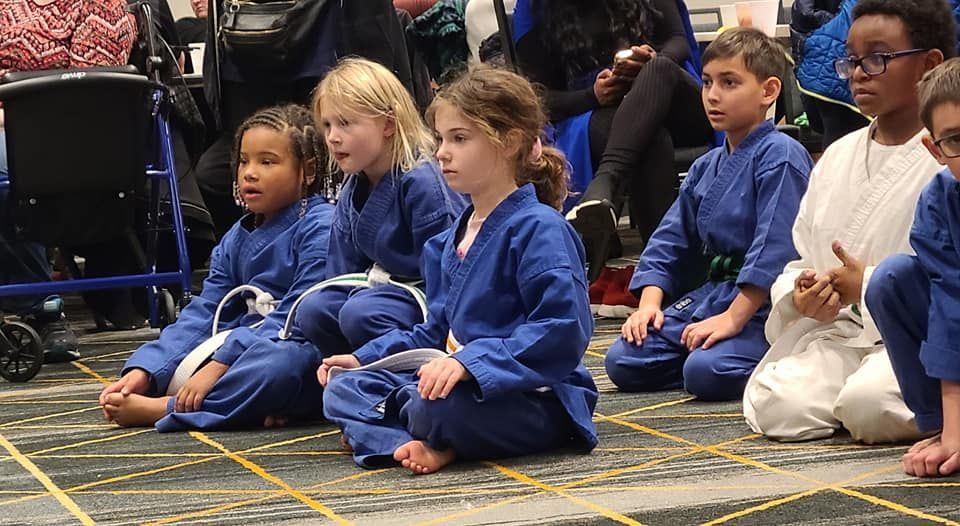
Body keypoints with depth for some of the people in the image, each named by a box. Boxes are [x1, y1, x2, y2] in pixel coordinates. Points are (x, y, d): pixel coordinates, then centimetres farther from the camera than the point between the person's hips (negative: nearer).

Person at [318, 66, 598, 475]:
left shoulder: (538, 229, -14)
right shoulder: (450, 240, 16)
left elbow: (563, 332, -24)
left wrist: (472, 361, -32)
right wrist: (364, 359, 14)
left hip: (538, 400, -10)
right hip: (461, 378, 10)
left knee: (442, 403, -39)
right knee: (343, 387, 3)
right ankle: (425, 444, -22)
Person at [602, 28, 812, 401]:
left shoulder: (780, 156, -12)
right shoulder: (706, 168, 15)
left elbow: (776, 245, -21)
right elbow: (671, 240, 16)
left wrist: (734, 317, -24)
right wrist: (650, 302, 1)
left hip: (763, 303, -8)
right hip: (711, 293, 8)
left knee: (707, 371, -31)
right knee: (623, 362, -4)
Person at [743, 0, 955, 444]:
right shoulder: (838, 156, 15)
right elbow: (803, 256, 19)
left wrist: (870, 285, -17)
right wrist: (801, 293, -5)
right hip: (839, 331, 5)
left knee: (868, 405, -34)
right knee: (776, 407, -23)